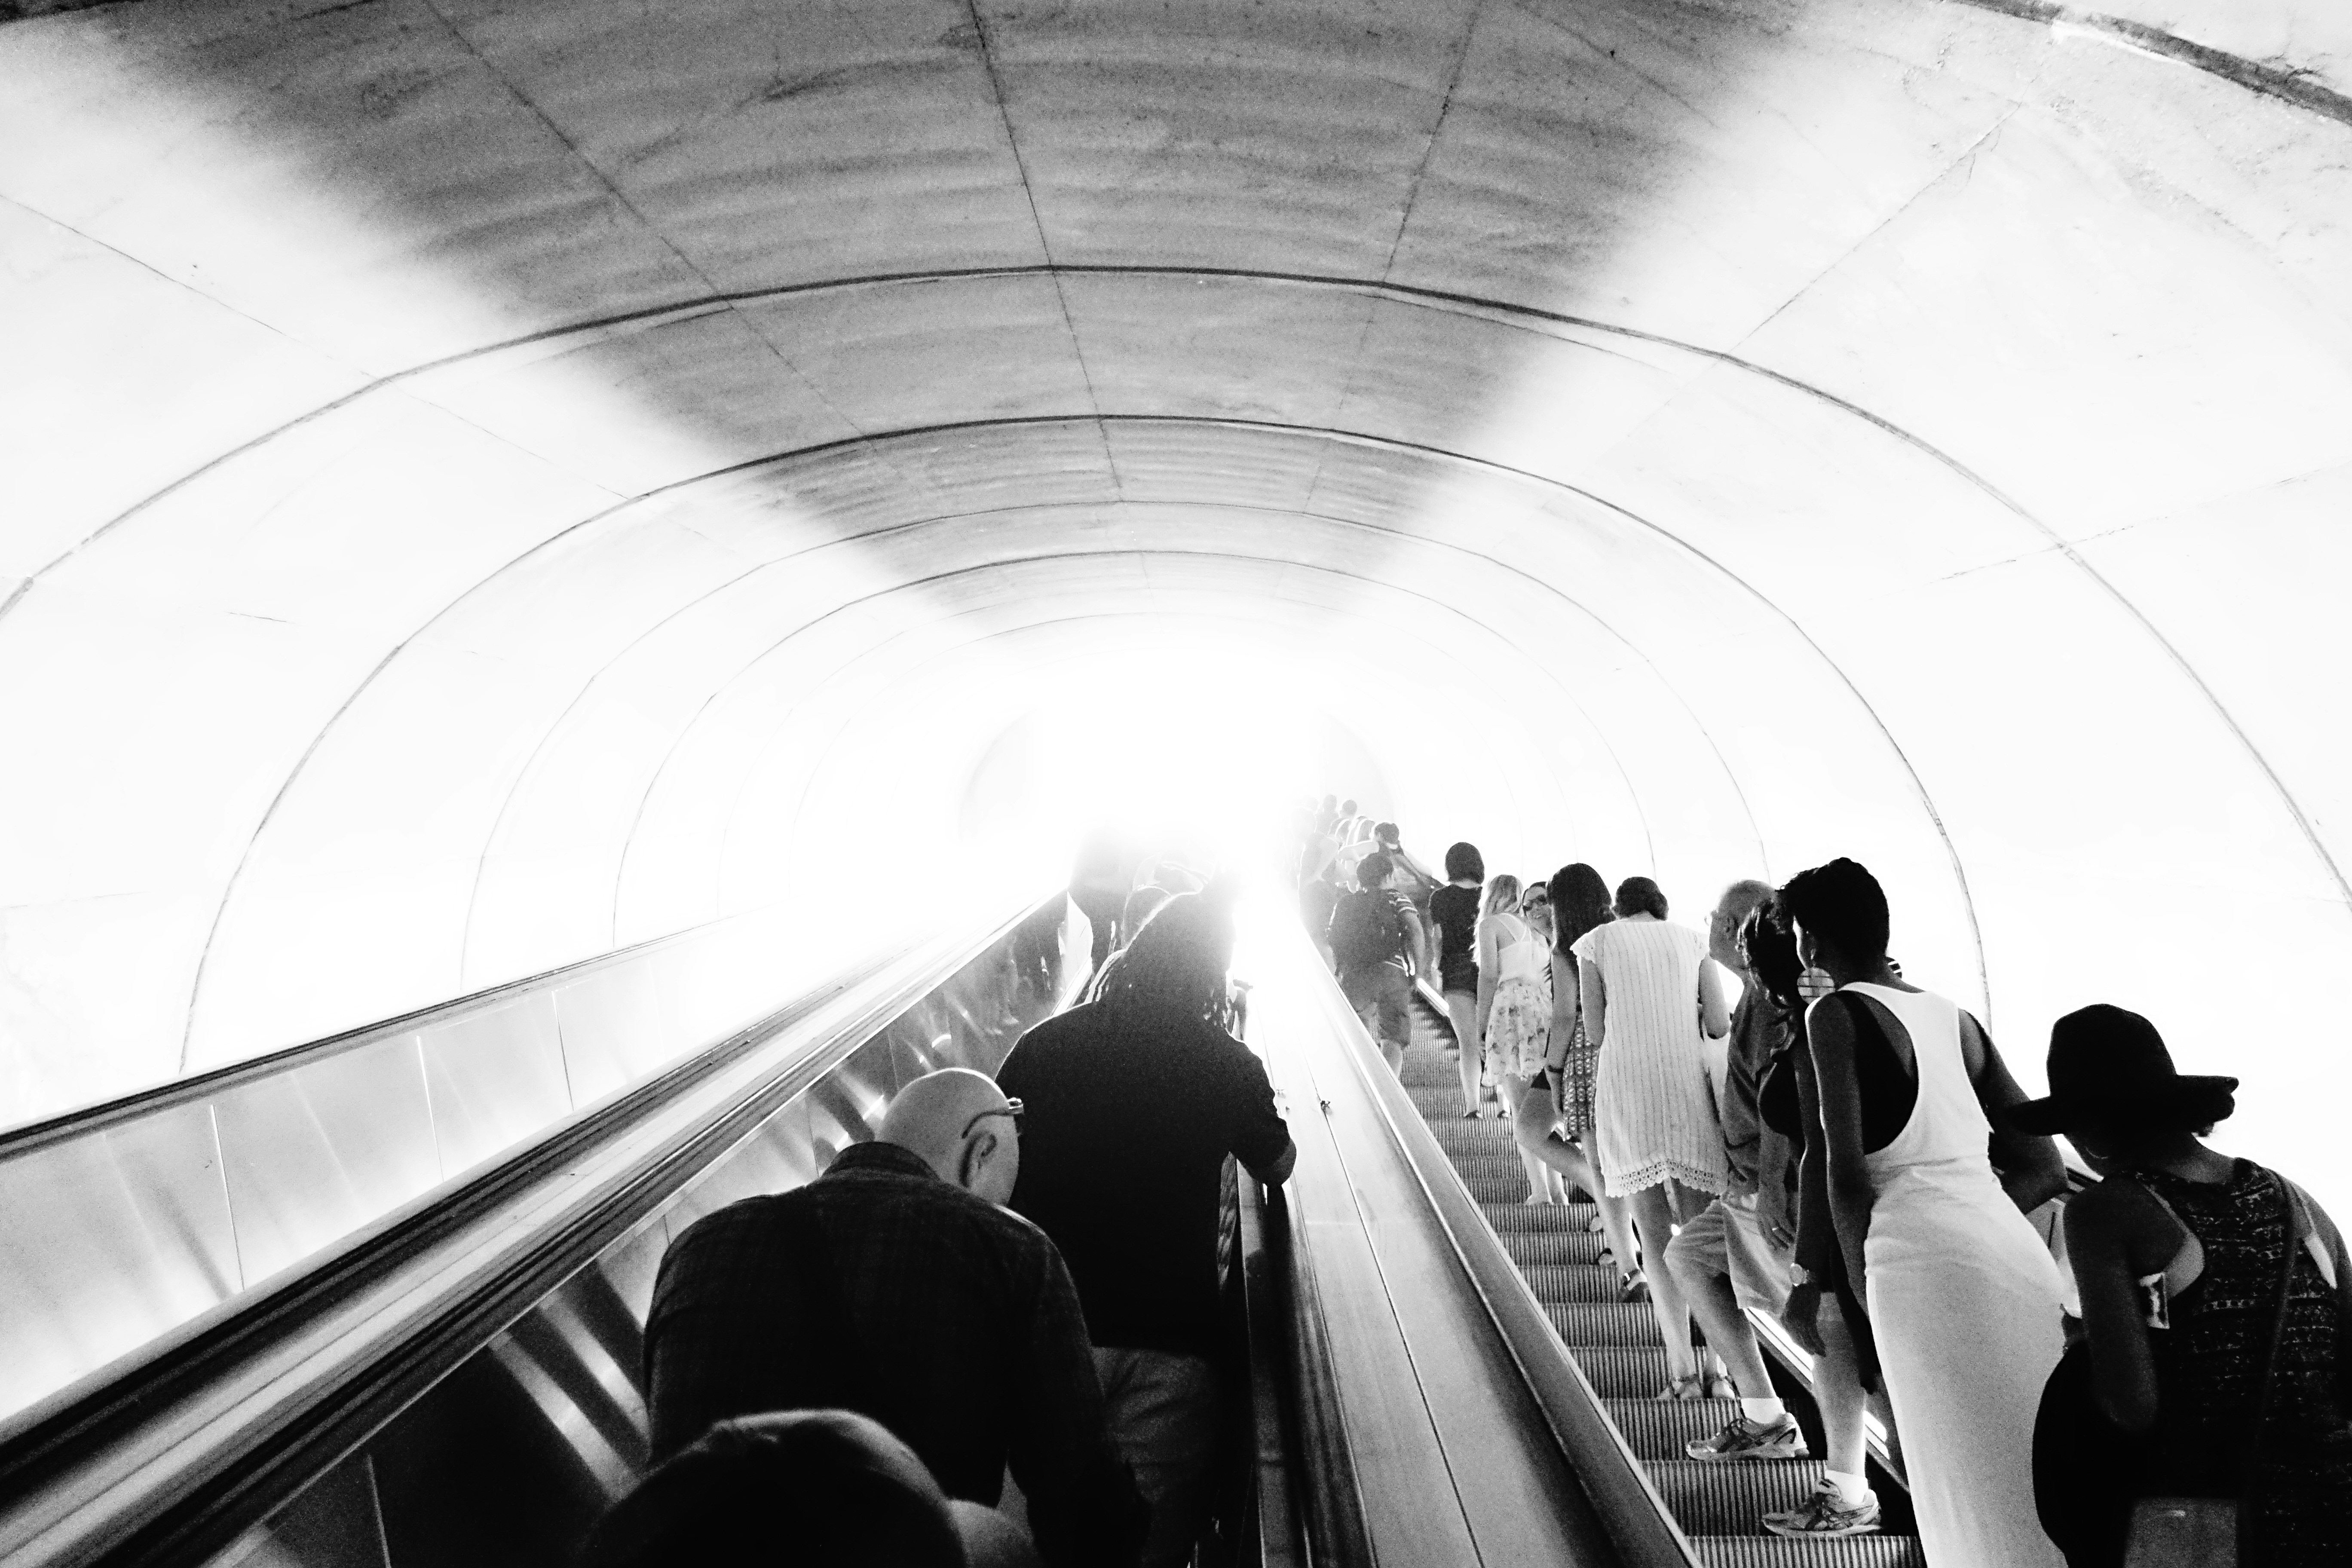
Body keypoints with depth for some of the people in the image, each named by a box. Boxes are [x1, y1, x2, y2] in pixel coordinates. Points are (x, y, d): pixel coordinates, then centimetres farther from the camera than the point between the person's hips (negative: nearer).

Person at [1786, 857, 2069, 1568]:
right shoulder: (1954, 1015, 13)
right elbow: (2045, 1168, 16)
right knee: (2032, 1479, 19)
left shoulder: (1836, 1013, -6)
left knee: (1974, 1490, 5)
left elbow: (1848, 1173, -10)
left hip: (1927, 1261, -7)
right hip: (2018, 1252, 7)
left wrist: (1863, 1284, 3)